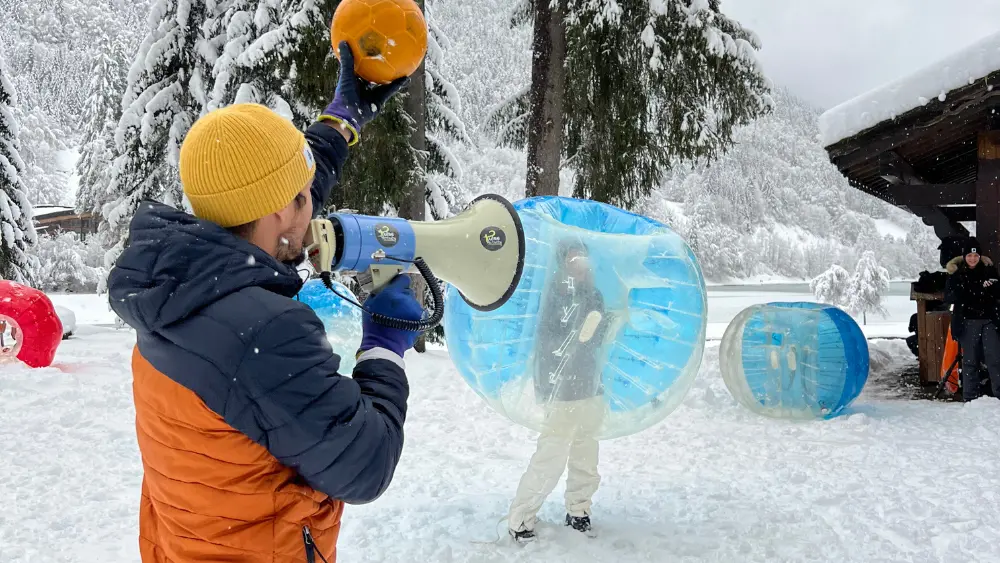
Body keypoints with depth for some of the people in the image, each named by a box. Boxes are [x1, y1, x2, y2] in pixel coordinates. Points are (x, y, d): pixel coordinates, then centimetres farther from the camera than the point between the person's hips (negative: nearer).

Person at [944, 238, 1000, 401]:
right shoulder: (956, 273, 2)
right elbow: (947, 297, -2)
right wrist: (961, 293, -21)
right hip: (967, 322, -1)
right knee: (970, 361, 3)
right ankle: (970, 398, 7)